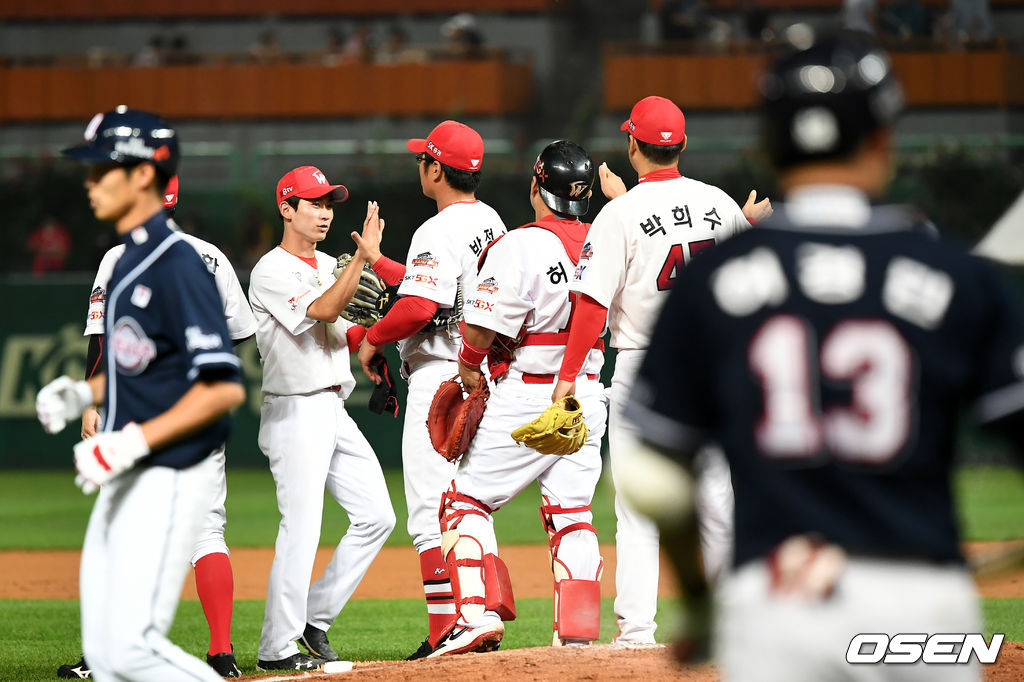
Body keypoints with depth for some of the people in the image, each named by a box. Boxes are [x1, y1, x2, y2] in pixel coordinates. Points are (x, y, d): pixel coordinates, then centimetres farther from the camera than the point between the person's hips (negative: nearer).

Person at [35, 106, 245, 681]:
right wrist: (84, 392, 8)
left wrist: (137, 440, -24)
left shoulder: (176, 264, -17)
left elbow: (224, 387, -22)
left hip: (171, 477, -10)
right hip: (124, 481, 10)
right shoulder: (130, 258, 13)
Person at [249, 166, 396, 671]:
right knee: (301, 530, -11)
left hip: (335, 411, 9)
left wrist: (372, 326, 0)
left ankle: (315, 617, 15)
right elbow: (324, 310, -25)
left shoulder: (329, 266, 17)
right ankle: (277, 647, -5)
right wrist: (363, 257, -27)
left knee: (376, 517, 5)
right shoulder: (272, 271, -10)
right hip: (295, 415, -9)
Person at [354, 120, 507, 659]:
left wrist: (372, 339, -11)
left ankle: (445, 630, -13)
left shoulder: (439, 232, -16)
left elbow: (419, 307, -28)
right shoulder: (491, 223, 13)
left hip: (442, 380, -9)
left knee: (432, 513, -9)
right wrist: (376, 261, 31)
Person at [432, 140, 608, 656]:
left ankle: (478, 612, -8)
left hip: (526, 398, -6)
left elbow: (484, 324, -19)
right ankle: (578, 631, 3)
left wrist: (469, 367, -1)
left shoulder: (518, 247, -16)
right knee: (572, 514, 9)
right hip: (587, 396, 6)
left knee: (466, 500, 4)